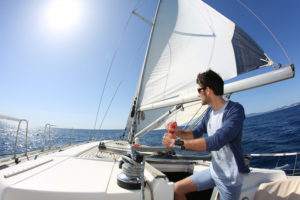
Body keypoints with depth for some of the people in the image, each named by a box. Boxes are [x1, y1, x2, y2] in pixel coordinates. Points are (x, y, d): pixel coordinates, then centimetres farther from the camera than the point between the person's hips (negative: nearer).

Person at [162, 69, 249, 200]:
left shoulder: (235, 110, -23)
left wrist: (176, 143, -32)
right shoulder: (210, 111, 1)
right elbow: (196, 133, 8)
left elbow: (216, 142, -34)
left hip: (230, 178, -6)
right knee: (176, 189, 7)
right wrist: (178, 132, -13)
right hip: (214, 170, 7)